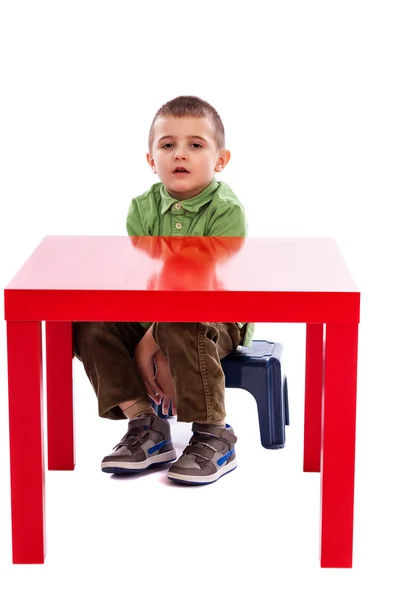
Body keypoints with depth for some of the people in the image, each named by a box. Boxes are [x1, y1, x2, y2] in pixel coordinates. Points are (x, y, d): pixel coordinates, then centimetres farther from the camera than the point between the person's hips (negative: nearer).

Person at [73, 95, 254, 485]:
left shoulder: (227, 211, -16)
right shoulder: (142, 209, 0)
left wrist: (154, 340, -27)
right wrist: (142, 343, -21)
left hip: (220, 319, -6)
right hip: (151, 316, 6)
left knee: (178, 330, -37)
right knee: (89, 325, -13)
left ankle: (213, 436, -21)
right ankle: (144, 424, -8)